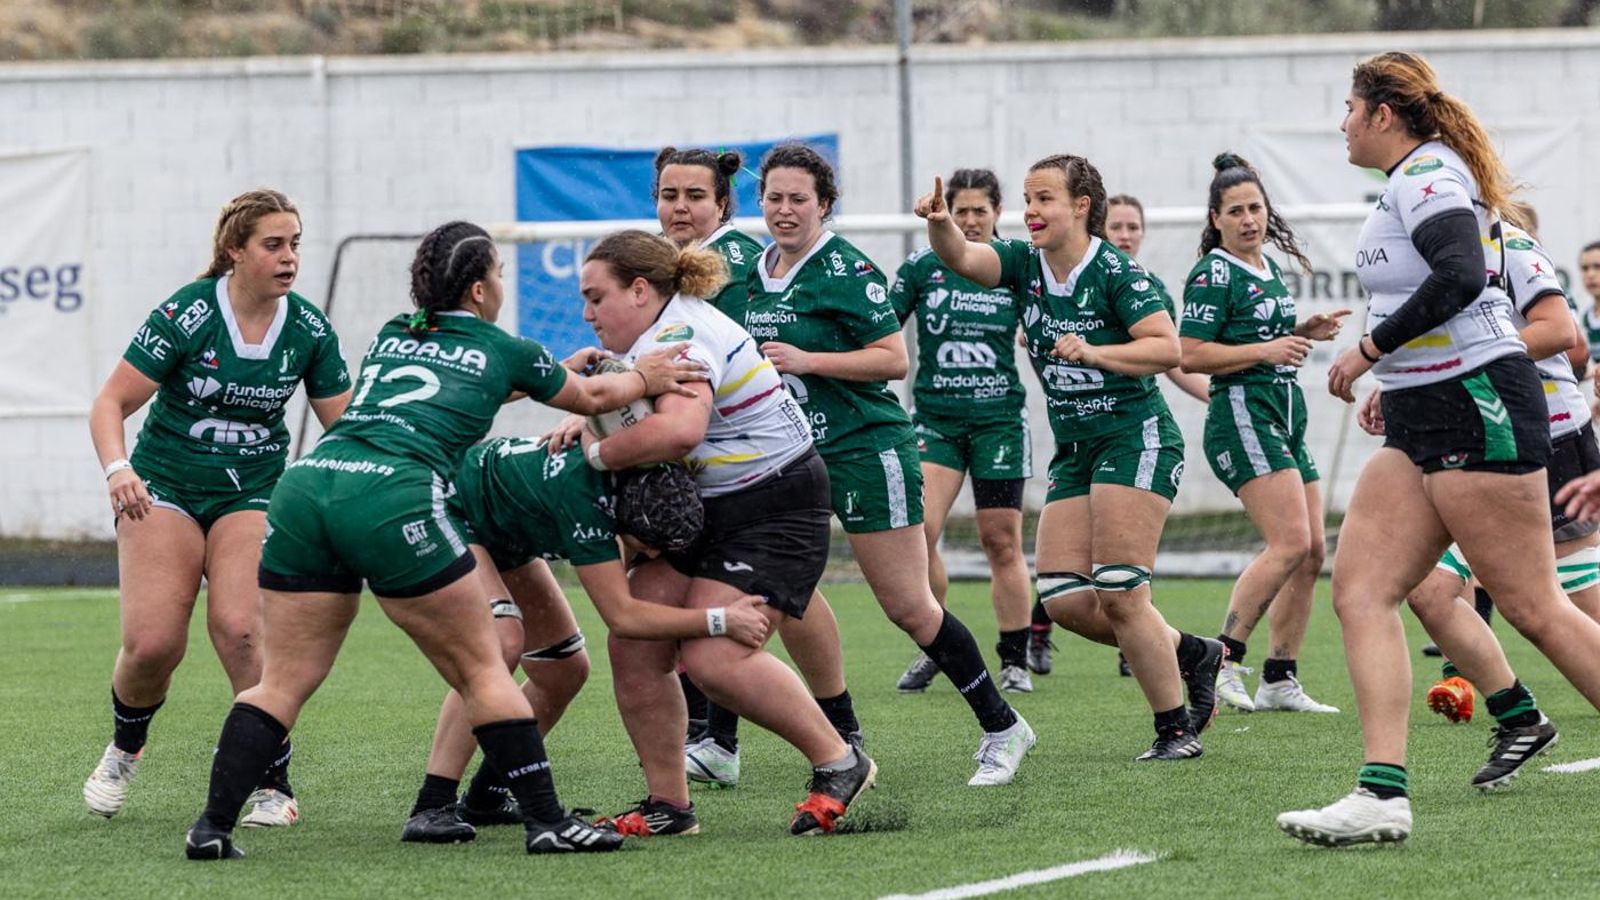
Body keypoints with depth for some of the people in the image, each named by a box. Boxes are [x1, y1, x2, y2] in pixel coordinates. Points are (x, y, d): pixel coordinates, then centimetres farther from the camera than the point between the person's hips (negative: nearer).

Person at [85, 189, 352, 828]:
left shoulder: (308, 330, -4)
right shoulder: (186, 315, -15)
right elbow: (111, 403, -12)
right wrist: (117, 469, -30)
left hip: (252, 493, 2)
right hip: (165, 488, -2)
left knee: (239, 629, -22)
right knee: (151, 643, -14)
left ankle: (273, 784, -9)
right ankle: (124, 750, 19)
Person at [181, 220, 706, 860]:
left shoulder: (390, 337, 30)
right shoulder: (503, 352, 16)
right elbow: (592, 397, 34)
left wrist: (553, 372, 62)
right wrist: (644, 379, 53)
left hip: (305, 483, 5)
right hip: (392, 499, -5)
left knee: (282, 682, 8)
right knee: (482, 669, 6)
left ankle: (213, 826, -1)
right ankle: (546, 820, 6)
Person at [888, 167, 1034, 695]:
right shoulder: (922, 267, 1)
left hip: (999, 418, 0)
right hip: (935, 416, 0)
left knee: (1002, 542, 2)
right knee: (918, 528, -16)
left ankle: (1015, 661, 13)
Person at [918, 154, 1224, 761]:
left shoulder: (1114, 271, -13)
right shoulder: (1025, 265, 5)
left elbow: (1167, 347, -19)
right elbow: (961, 257, -11)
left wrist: (1095, 352, -29)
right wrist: (939, 223, -32)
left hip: (1136, 437, -7)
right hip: (1074, 450, 7)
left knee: (1119, 593, -11)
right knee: (1063, 599, -2)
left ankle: (1175, 729, 1)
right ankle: (1192, 654, 17)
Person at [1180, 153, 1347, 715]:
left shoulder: (1268, 267, 17)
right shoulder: (1214, 273, -9)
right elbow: (1190, 355, -15)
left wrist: (1303, 332, 14)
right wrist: (1266, 350, -20)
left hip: (1285, 419, 9)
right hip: (1243, 415, -9)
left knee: (1311, 553, 5)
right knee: (1290, 542, -21)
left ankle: (1280, 681, 10)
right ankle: (1223, 661, -17)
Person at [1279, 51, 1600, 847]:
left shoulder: (1426, 173, -11)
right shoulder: (1426, 178, 19)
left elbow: (1462, 275, -27)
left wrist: (1370, 349, -18)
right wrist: (1399, 381, 24)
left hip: (1475, 408, -10)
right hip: (1422, 423, 10)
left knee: (1533, 607, -6)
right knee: (1360, 589, -3)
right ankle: (1382, 793, -12)